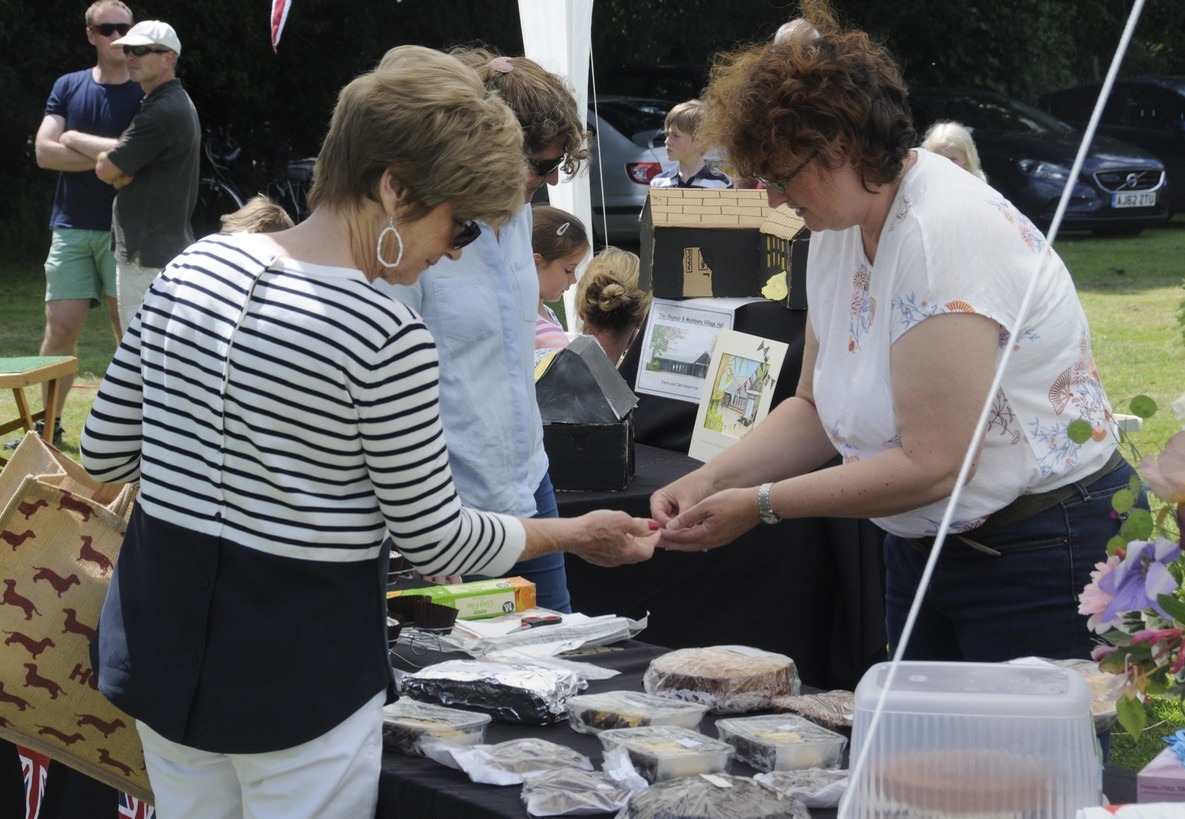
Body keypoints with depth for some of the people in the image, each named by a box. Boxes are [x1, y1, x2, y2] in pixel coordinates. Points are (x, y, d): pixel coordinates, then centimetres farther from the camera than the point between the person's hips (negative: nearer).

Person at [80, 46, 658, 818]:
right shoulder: (388, 339, -20)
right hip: (299, 673, -6)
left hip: (160, 640, 7)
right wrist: (581, 534, 4)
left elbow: (104, 450, 6)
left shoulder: (193, 267, -1)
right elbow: (437, 541, -10)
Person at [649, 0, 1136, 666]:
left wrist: (760, 504, -21)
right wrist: (712, 480, -4)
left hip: (1042, 554, -9)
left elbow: (930, 466, -26)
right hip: (922, 552, 9)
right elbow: (817, 410, 12)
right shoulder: (838, 233, 4)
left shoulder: (946, 234, -24)